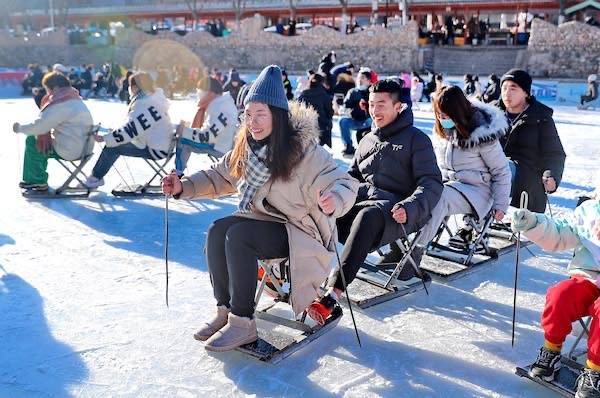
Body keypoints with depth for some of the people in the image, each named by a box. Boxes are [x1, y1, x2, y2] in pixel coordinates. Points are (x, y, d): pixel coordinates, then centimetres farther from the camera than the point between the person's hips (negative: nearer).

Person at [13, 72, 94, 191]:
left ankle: (38, 181, 14)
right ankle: (33, 178, 29)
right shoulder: (74, 99, 12)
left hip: (70, 151, -10)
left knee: (32, 141, 3)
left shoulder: (61, 105, -20)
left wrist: (20, 128, -1)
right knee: (40, 138, 22)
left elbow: (40, 125, -18)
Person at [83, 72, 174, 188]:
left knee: (112, 147, -7)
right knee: (112, 141, 12)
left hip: (157, 150, -10)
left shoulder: (144, 106, -24)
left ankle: (96, 178, 10)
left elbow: (131, 130, -25)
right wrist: (116, 132, 8)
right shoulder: (153, 98, 7)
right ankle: (97, 176, 18)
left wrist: (104, 138, -16)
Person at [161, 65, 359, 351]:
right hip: (261, 220, 7)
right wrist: (184, 187, -1)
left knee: (237, 235, -28)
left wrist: (334, 201, -45)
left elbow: (344, 183, -21)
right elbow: (218, 178, 14)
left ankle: (243, 322, -19)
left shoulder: (304, 150, -18)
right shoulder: (245, 149, 2)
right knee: (217, 231, -18)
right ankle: (225, 309, -7)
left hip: (298, 230, -7)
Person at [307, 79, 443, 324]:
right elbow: (353, 175, 30)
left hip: (394, 207, -6)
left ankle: (334, 294, -47)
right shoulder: (367, 140, 24)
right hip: (362, 198, 6)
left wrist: (410, 208, -22)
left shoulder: (416, 139, 6)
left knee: (368, 216, -39)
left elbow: (432, 183, -3)